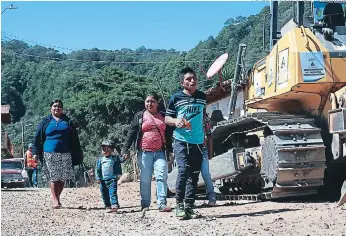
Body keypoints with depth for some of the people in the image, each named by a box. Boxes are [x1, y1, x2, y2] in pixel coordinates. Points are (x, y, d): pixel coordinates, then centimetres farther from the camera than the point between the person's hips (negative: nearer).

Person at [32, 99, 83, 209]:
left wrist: (77, 154, 8)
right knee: (53, 178, -6)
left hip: (65, 154, 2)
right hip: (50, 154, -2)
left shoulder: (68, 122, 13)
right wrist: (36, 152, 0)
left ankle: (57, 197, 16)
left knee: (62, 178, 2)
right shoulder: (46, 122, 10)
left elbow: (74, 140, 13)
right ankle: (55, 200, -5)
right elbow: (38, 137, 7)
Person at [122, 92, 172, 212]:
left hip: (160, 152, 1)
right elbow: (132, 133, 3)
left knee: (162, 176, -11)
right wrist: (126, 149, -5)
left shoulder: (163, 116, 15)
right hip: (144, 152, -1)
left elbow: (168, 135, 19)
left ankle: (162, 204, -12)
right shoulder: (139, 116, 8)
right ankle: (145, 204, 10)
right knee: (145, 179, 1)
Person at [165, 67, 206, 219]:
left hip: (198, 142, 5)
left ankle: (189, 207, 12)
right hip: (181, 141, -4)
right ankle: (179, 204, -6)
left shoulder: (202, 97, 10)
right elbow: (167, 118, 5)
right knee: (184, 170, -17)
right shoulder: (176, 98, -1)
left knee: (194, 175, 6)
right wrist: (175, 121, -16)